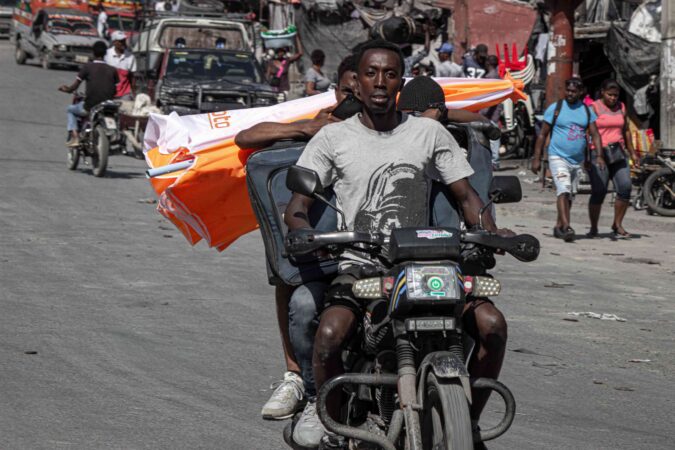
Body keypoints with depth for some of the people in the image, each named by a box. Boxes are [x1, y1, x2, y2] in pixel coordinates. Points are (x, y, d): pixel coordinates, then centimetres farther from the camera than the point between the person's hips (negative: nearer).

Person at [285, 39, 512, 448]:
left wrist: (492, 233, -9)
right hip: (358, 269, -2)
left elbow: (466, 196, 12)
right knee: (330, 334, -33)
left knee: (492, 323, -22)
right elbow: (296, 208, 1)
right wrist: (306, 236, -23)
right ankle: (328, 410, -3)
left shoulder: (429, 133, 12)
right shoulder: (334, 138, 7)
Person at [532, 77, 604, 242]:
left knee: (570, 196, 12)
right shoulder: (555, 108, -1)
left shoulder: (587, 111, 8)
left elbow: (595, 134, 4)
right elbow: (542, 134, 1)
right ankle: (566, 227, -29)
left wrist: (599, 155, -11)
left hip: (577, 160, 5)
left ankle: (558, 226, 25)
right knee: (563, 191, -20)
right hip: (558, 158, -5)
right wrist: (536, 159, -3)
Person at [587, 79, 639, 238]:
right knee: (599, 192, -8)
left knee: (625, 187, -10)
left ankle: (617, 225, 2)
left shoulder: (621, 107, 15)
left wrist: (632, 153, 23)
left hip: (617, 154, 5)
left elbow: (626, 131, 24)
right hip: (598, 154, -5)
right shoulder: (593, 108, -2)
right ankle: (593, 228, 7)